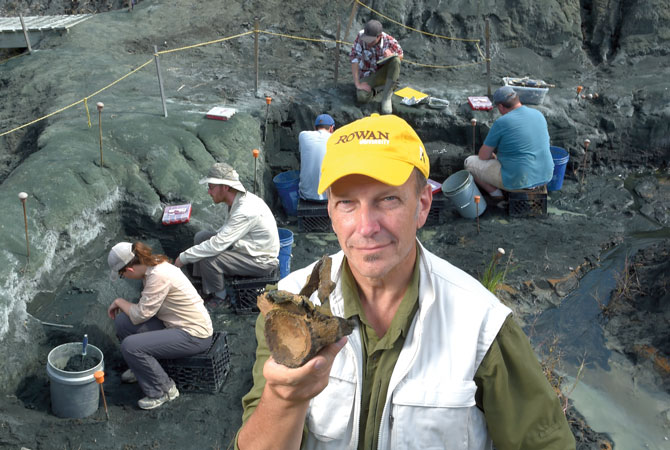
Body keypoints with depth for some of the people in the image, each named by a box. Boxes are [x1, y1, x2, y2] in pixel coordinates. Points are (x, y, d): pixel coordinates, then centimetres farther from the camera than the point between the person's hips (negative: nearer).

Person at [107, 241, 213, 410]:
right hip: (174, 323, 9)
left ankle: (163, 390, 1)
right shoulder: (154, 264, 0)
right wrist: (122, 305, 1)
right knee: (122, 321, 0)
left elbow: (140, 315, -20)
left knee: (130, 346, -19)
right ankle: (142, 368, 24)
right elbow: (145, 305, 13)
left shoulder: (159, 276, -27)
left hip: (195, 335, -9)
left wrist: (119, 301, -4)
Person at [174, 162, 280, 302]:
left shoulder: (246, 211, -31)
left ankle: (220, 300, 2)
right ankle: (203, 289, 9)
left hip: (262, 261, -10)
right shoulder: (238, 199, -2)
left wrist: (183, 257, -21)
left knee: (208, 261, -24)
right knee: (201, 237, 2)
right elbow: (226, 230, 15)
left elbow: (217, 245, -30)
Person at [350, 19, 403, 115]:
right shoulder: (361, 37, -22)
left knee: (395, 60, -31)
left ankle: (386, 96, -23)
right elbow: (354, 58, -22)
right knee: (362, 97, -30)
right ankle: (372, 89, 8)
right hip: (367, 75, -1)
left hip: (384, 73, 1)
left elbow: (400, 56, -2)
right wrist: (357, 84, -26)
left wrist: (391, 55, -27)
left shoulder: (389, 41, -20)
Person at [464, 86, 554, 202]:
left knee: (470, 162, 11)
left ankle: (495, 192, 6)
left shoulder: (500, 123, -17)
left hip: (517, 179, -6)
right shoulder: (538, 114, 3)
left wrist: (491, 156, 17)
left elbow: (483, 156, -8)